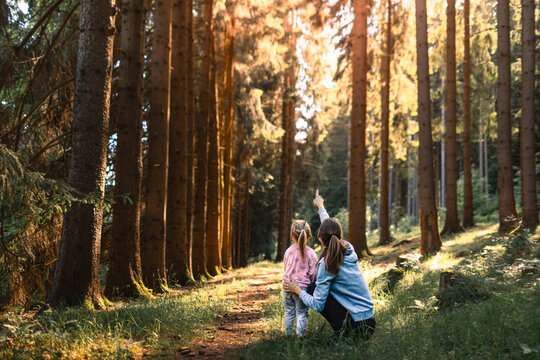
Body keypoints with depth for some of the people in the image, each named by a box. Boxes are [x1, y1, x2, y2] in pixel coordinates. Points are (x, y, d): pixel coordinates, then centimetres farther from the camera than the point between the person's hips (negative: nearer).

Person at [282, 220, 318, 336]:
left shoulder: (288, 251, 2)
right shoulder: (311, 253, -10)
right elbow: (313, 274, -7)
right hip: (303, 287, -4)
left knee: (289, 313, 15)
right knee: (302, 313, 5)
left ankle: (288, 334, 21)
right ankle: (300, 335, 1)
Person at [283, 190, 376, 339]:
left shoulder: (327, 264, -15)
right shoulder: (348, 249, 4)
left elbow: (317, 305, -14)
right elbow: (332, 227, 25)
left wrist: (298, 290, 3)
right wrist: (321, 206, 42)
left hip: (354, 326, -7)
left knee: (312, 289, 3)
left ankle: (341, 333, 2)